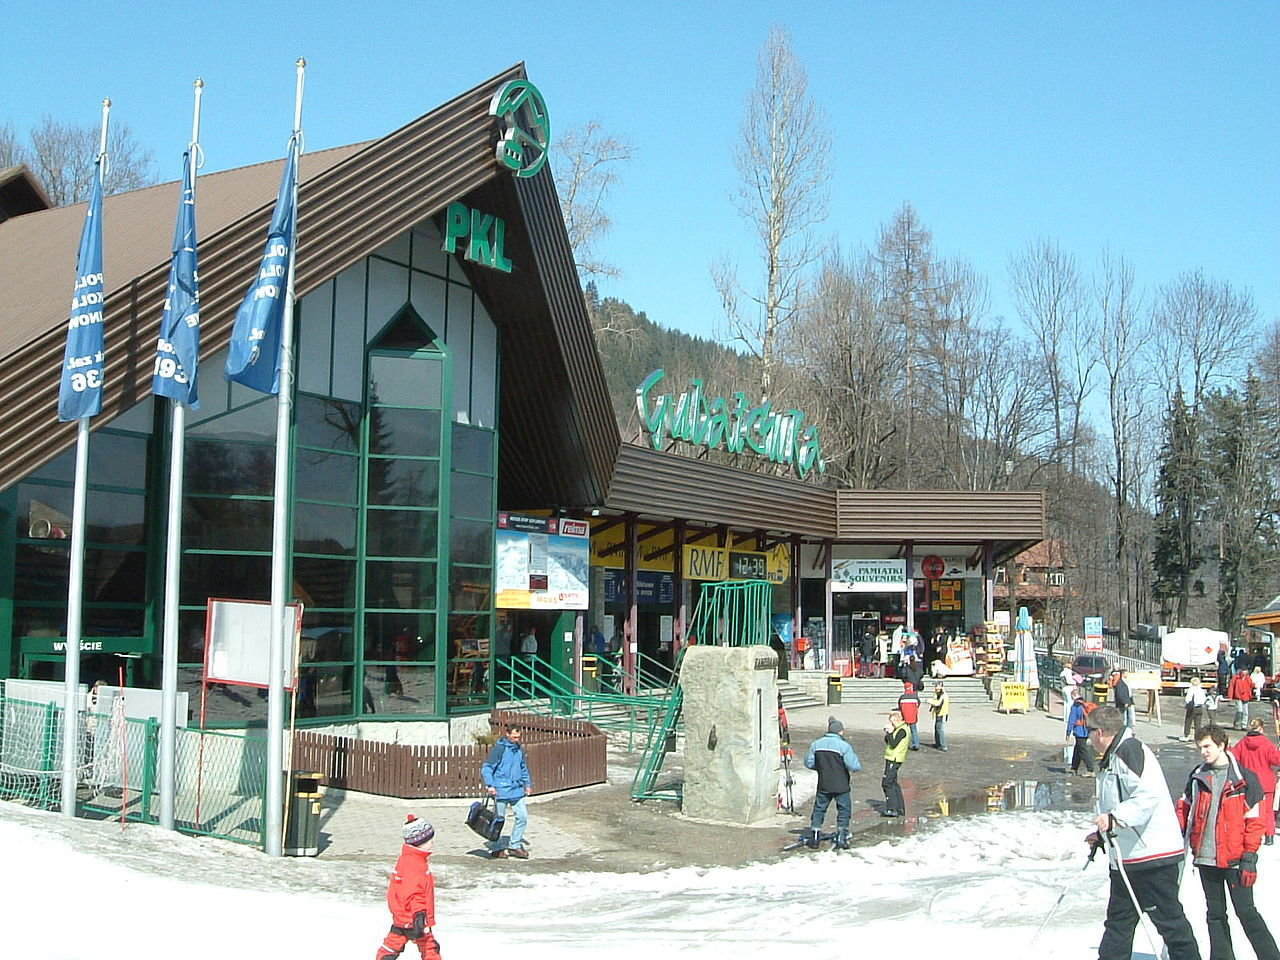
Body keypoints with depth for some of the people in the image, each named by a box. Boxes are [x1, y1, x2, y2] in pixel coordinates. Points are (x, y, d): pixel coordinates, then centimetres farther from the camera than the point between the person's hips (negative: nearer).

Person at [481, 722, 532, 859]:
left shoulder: (519, 749, 10)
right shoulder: (499, 748, -11)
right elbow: (486, 768, -12)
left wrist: (527, 784, 19)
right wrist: (489, 785, -21)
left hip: (517, 790, 6)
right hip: (501, 791, -6)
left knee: (523, 817, 4)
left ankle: (514, 845, 17)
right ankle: (497, 849, 16)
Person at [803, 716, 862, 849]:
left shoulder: (816, 744, 0)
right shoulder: (844, 746, -12)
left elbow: (808, 763, 6)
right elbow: (854, 766, -15)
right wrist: (856, 762, 8)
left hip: (823, 785, 3)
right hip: (841, 785, -3)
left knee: (819, 809, 15)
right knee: (844, 810, 11)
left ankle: (814, 838, 14)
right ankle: (841, 839, 8)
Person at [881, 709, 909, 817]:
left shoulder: (902, 730, -16)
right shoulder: (898, 729, 15)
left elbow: (893, 744, -21)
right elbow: (887, 742, 17)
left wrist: (890, 732, -16)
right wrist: (887, 733, 1)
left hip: (894, 760, -10)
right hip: (892, 759, 10)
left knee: (887, 783, -9)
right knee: (893, 783, 15)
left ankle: (892, 809, -9)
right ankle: (900, 809, 20)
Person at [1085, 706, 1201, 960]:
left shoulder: (1130, 750, -14)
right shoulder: (1113, 757, 19)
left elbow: (1149, 794, -27)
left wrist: (1115, 817, -30)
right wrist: (1101, 834, 17)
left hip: (1153, 854, -11)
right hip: (1126, 856, 11)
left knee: (1168, 917, -4)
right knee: (1119, 920, 14)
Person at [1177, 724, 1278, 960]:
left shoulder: (1245, 778, -6)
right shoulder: (1197, 777, 7)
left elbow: (1254, 821, -6)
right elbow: (1185, 807, 17)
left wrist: (1249, 857, -10)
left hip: (1234, 860, -4)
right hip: (1205, 858, 5)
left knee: (1246, 912, -2)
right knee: (1215, 914, 10)